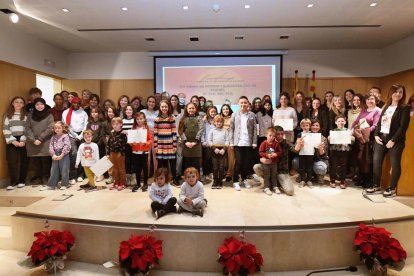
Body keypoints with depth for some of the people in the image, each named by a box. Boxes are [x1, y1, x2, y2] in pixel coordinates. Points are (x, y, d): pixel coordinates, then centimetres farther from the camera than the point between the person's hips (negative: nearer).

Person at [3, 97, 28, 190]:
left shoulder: (26, 115, 7)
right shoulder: (8, 115, 9)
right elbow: (5, 129, 2)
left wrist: (23, 140, -11)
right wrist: (13, 141, -9)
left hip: (24, 141, 0)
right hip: (11, 141, 1)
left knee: (23, 161, 2)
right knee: (12, 161, -4)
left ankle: (22, 181, 12)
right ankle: (13, 182, 3)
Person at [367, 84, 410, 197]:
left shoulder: (405, 108, -3)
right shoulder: (386, 107, 15)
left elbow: (403, 126, -12)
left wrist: (393, 140, -17)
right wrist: (376, 135, -1)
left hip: (395, 140, -5)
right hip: (381, 138, 6)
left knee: (395, 164, 0)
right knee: (376, 161, 5)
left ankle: (392, 188, 10)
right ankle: (376, 185, 17)